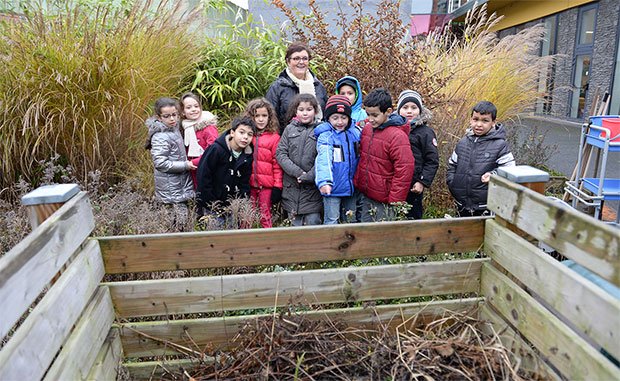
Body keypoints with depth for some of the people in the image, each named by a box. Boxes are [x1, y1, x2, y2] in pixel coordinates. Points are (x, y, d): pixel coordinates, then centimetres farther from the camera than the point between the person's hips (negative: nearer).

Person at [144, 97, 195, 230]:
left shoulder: (174, 128, 7)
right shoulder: (160, 137, -19)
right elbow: (160, 163, -22)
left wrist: (186, 163, 6)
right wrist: (185, 165, -18)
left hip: (180, 183, 9)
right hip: (171, 188, -9)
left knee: (184, 215, 14)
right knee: (181, 218, -7)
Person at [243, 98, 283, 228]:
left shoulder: (274, 137, -1)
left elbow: (277, 163, -2)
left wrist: (277, 186, -6)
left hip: (267, 184, -2)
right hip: (249, 184, 2)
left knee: (265, 215, 5)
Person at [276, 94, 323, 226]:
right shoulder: (289, 129, 7)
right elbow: (280, 153, 0)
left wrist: (308, 177, -14)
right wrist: (297, 172, -11)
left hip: (312, 187, -2)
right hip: (291, 186, 2)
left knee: (313, 222, 1)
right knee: (295, 225, 12)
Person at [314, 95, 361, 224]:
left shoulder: (356, 132, 2)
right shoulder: (325, 136, -15)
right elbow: (323, 159, -28)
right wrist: (324, 181, -42)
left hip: (352, 186, 5)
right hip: (333, 187, -5)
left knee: (351, 219, 19)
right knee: (331, 220, 6)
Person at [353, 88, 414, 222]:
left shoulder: (397, 136, -18)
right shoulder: (367, 129, 4)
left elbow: (404, 170, -18)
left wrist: (395, 201, -16)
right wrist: (357, 181, 14)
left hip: (383, 201, -7)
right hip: (365, 195, 7)